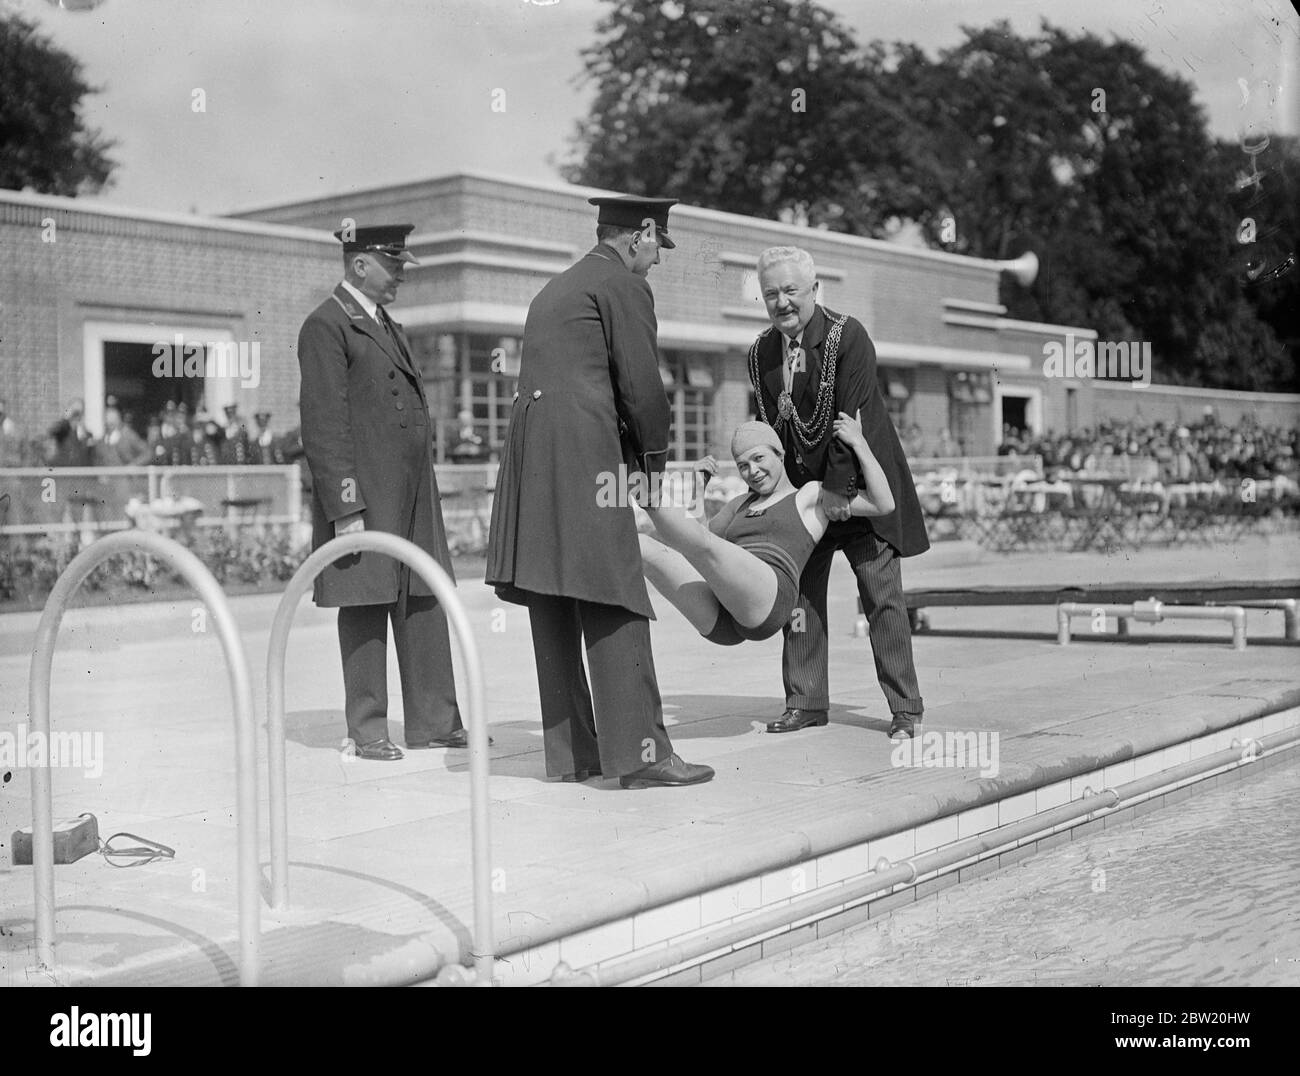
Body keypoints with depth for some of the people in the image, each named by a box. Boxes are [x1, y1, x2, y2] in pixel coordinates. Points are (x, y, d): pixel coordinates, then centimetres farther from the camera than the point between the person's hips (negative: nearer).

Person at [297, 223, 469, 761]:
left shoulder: (388, 327, 21)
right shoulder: (326, 327, -7)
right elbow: (325, 426, -13)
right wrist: (345, 508, -18)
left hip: (414, 494, 8)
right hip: (362, 496, -8)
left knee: (425, 603, 8)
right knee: (365, 608, -1)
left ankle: (434, 722, 14)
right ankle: (368, 731, 7)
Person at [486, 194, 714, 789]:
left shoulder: (554, 290, 27)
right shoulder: (624, 284, 1)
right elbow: (642, 384, -5)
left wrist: (632, 456, 21)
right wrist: (654, 461, 8)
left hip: (529, 454, 9)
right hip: (584, 455, -9)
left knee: (553, 611, 8)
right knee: (613, 608, -9)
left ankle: (570, 751, 12)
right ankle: (639, 750, -10)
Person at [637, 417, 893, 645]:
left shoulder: (812, 495, 20)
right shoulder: (740, 505, 36)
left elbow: (884, 505, 10)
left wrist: (858, 442, 10)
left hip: (767, 604, -7)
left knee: (705, 544, -33)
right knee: (643, 548, -10)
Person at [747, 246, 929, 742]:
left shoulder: (847, 336, -16)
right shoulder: (761, 352, 3)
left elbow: (852, 420, -20)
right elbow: (768, 423, 7)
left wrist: (837, 488, -21)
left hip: (858, 480, -5)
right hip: (801, 485, 6)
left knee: (882, 595, -2)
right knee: (800, 590, 5)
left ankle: (905, 707, 5)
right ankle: (805, 701, 14)